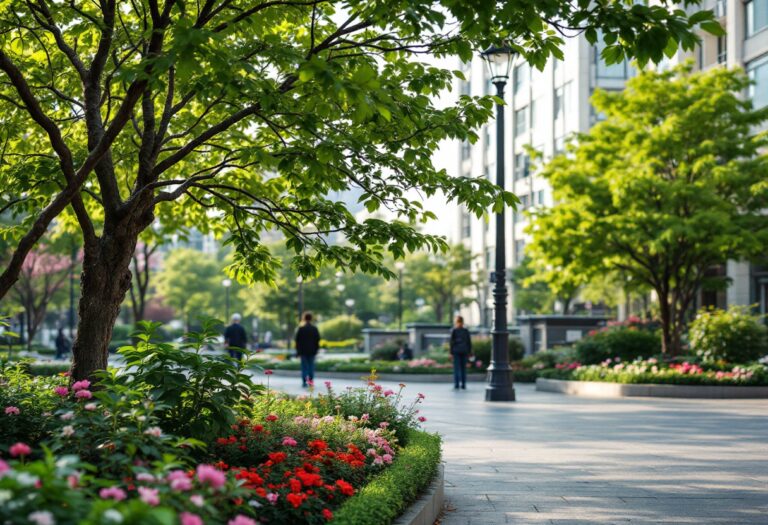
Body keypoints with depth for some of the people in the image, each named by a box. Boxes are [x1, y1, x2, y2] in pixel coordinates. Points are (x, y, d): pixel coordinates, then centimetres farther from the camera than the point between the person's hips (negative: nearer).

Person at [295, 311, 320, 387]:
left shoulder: (301, 329, -5)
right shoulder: (315, 329, 1)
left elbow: (297, 341, -2)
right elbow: (318, 340, 6)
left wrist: (298, 351, 5)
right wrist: (316, 350, 13)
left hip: (303, 351, -2)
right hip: (312, 351, 2)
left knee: (304, 367, 2)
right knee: (311, 366, 6)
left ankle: (304, 382, -4)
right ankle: (311, 381, 4)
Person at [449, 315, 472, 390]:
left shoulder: (454, 331, -4)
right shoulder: (466, 331, 3)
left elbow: (452, 342, -6)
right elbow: (469, 342, 5)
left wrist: (451, 352, -2)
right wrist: (469, 352, 11)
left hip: (456, 351, -2)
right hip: (464, 351, 2)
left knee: (456, 368, 0)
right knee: (463, 368, 6)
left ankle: (456, 384, -4)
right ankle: (463, 384, 5)